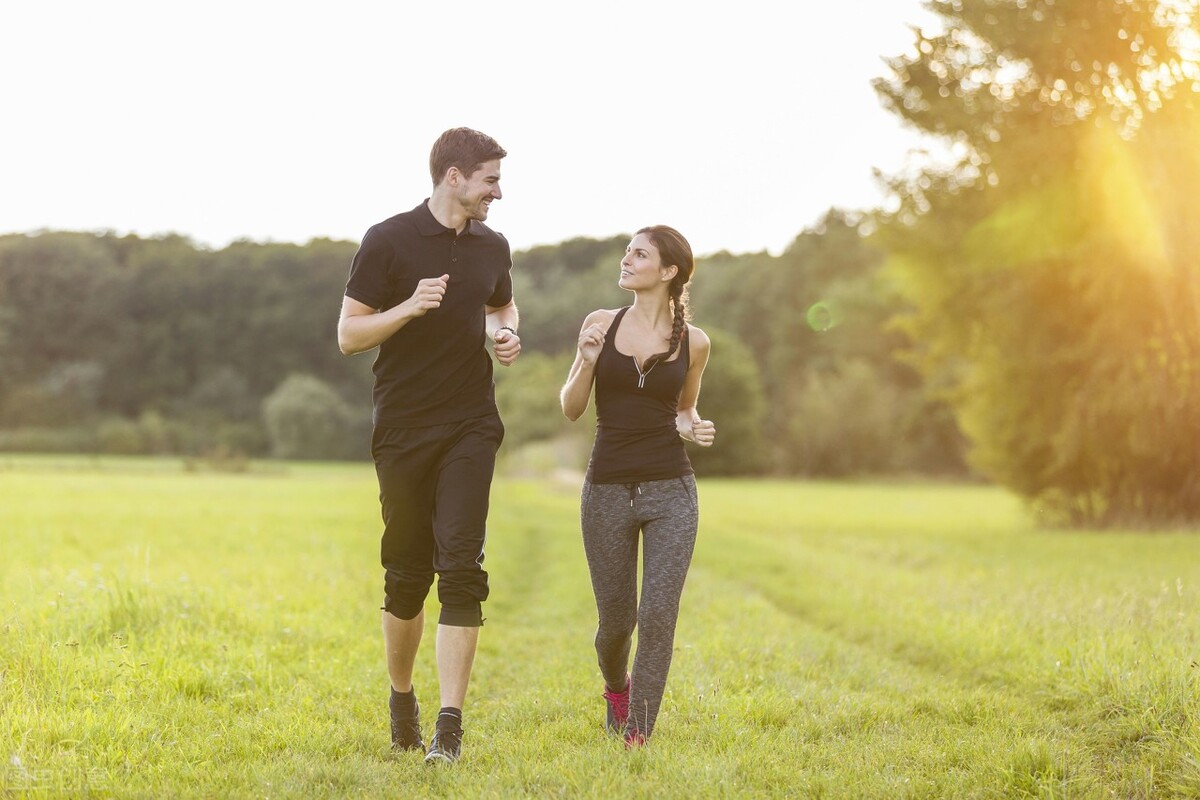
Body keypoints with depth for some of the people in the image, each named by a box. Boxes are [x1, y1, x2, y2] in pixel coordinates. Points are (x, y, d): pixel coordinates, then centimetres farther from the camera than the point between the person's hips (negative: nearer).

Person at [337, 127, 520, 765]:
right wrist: (409, 308, -21)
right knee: (406, 574, 6)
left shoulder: (492, 247, 9)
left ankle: (450, 725, -10)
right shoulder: (388, 241, -5)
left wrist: (506, 336, 5)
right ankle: (401, 698, 30)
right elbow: (349, 335, -4)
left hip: (471, 428, 3)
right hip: (403, 430, -2)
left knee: (461, 568, -10)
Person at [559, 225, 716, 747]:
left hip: (670, 492, -1)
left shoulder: (693, 342, 2)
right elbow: (571, 409, 4)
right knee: (616, 619, 10)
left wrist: (694, 428, -4)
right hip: (607, 491, 1)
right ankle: (616, 686, 43)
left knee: (658, 615, -10)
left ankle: (638, 733, 1)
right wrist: (586, 362, -14)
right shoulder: (601, 325, 1)